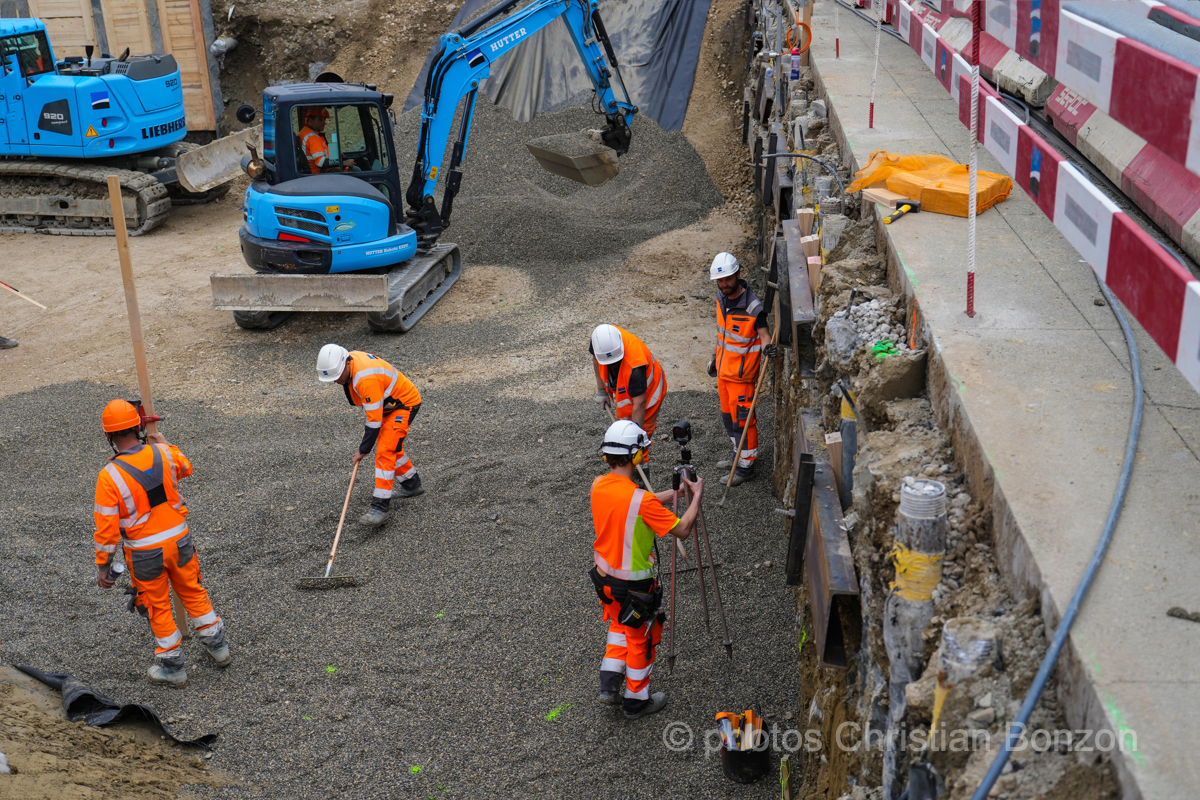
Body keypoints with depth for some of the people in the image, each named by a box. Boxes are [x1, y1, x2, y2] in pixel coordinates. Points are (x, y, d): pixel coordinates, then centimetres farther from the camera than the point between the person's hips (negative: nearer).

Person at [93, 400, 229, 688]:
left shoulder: (109, 476, -20)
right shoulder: (163, 453, -10)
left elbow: (107, 529, -16)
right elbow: (185, 467, 17)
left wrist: (103, 567, -4)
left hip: (144, 553, -3)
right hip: (179, 539, 3)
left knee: (157, 606, 14)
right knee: (193, 592, 23)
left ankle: (173, 667, 27)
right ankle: (217, 645, 36)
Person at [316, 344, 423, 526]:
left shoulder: (366, 380, -35)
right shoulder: (348, 359, -7)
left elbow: (375, 420, -28)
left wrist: (363, 450, -18)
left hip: (405, 404, -10)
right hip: (388, 403, 10)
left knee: (385, 451, -18)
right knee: (391, 444, 23)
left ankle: (381, 506, -18)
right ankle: (412, 484, 42)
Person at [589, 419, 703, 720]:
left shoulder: (598, 486, -8)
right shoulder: (642, 500, -30)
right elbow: (682, 530, -21)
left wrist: (673, 492, 10)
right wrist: (697, 495, -8)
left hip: (604, 577, 6)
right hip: (634, 586, -6)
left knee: (620, 624, 30)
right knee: (641, 638, 15)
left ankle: (609, 683, 27)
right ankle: (637, 701, 31)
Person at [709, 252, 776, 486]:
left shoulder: (752, 307, -24)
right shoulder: (722, 297, 0)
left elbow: (763, 334, -17)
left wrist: (767, 346, -39)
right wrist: (715, 356, 21)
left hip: (741, 372, -8)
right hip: (724, 369, 8)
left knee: (741, 418, 0)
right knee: (728, 415, 21)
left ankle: (746, 466, 13)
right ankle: (739, 454, 39)